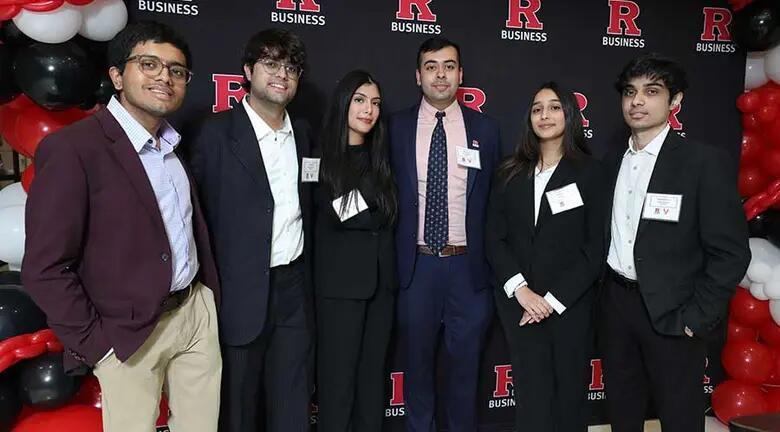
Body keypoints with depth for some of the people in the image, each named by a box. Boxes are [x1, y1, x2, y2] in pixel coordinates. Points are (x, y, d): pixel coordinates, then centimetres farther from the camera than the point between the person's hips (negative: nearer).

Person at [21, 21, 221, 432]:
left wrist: (211, 293, 10)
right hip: (129, 333, -6)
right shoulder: (72, 148, -16)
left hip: (197, 313, 6)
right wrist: (94, 343, -13)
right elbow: (45, 268, -16)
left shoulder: (179, 144, 5)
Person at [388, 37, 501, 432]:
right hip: (416, 265, 0)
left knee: (466, 365, 14)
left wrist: (493, 261, 2)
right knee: (417, 364, 15)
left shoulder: (485, 128, 3)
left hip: (469, 265, 1)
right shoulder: (396, 127, 1)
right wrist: (392, 261, -2)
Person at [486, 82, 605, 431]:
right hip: (518, 305, 2)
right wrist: (520, 290, -12)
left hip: (570, 306, -1)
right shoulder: (510, 174, 6)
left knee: (569, 398, 11)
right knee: (532, 400, 9)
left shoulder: (589, 172, -1)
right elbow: (494, 239, 1)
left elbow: (596, 248, -5)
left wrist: (554, 299, -11)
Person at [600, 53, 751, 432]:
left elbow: (730, 252, -12)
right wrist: (602, 293, 4)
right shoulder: (612, 162, 6)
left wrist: (697, 318, -14)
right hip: (615, 302, 5)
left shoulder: (705, 162, -10)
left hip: (671, 312, -4)